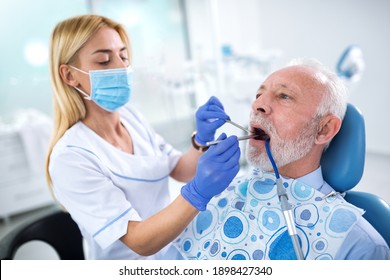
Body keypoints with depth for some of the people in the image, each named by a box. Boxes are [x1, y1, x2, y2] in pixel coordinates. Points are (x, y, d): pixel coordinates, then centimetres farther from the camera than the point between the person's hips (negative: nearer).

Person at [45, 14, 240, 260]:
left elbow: (182, 172, 0)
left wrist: (202, 141, -17)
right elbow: (140, 242, -23)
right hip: (133, 267, -5)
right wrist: (199, 193, -36)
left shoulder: (130, 114, -5)